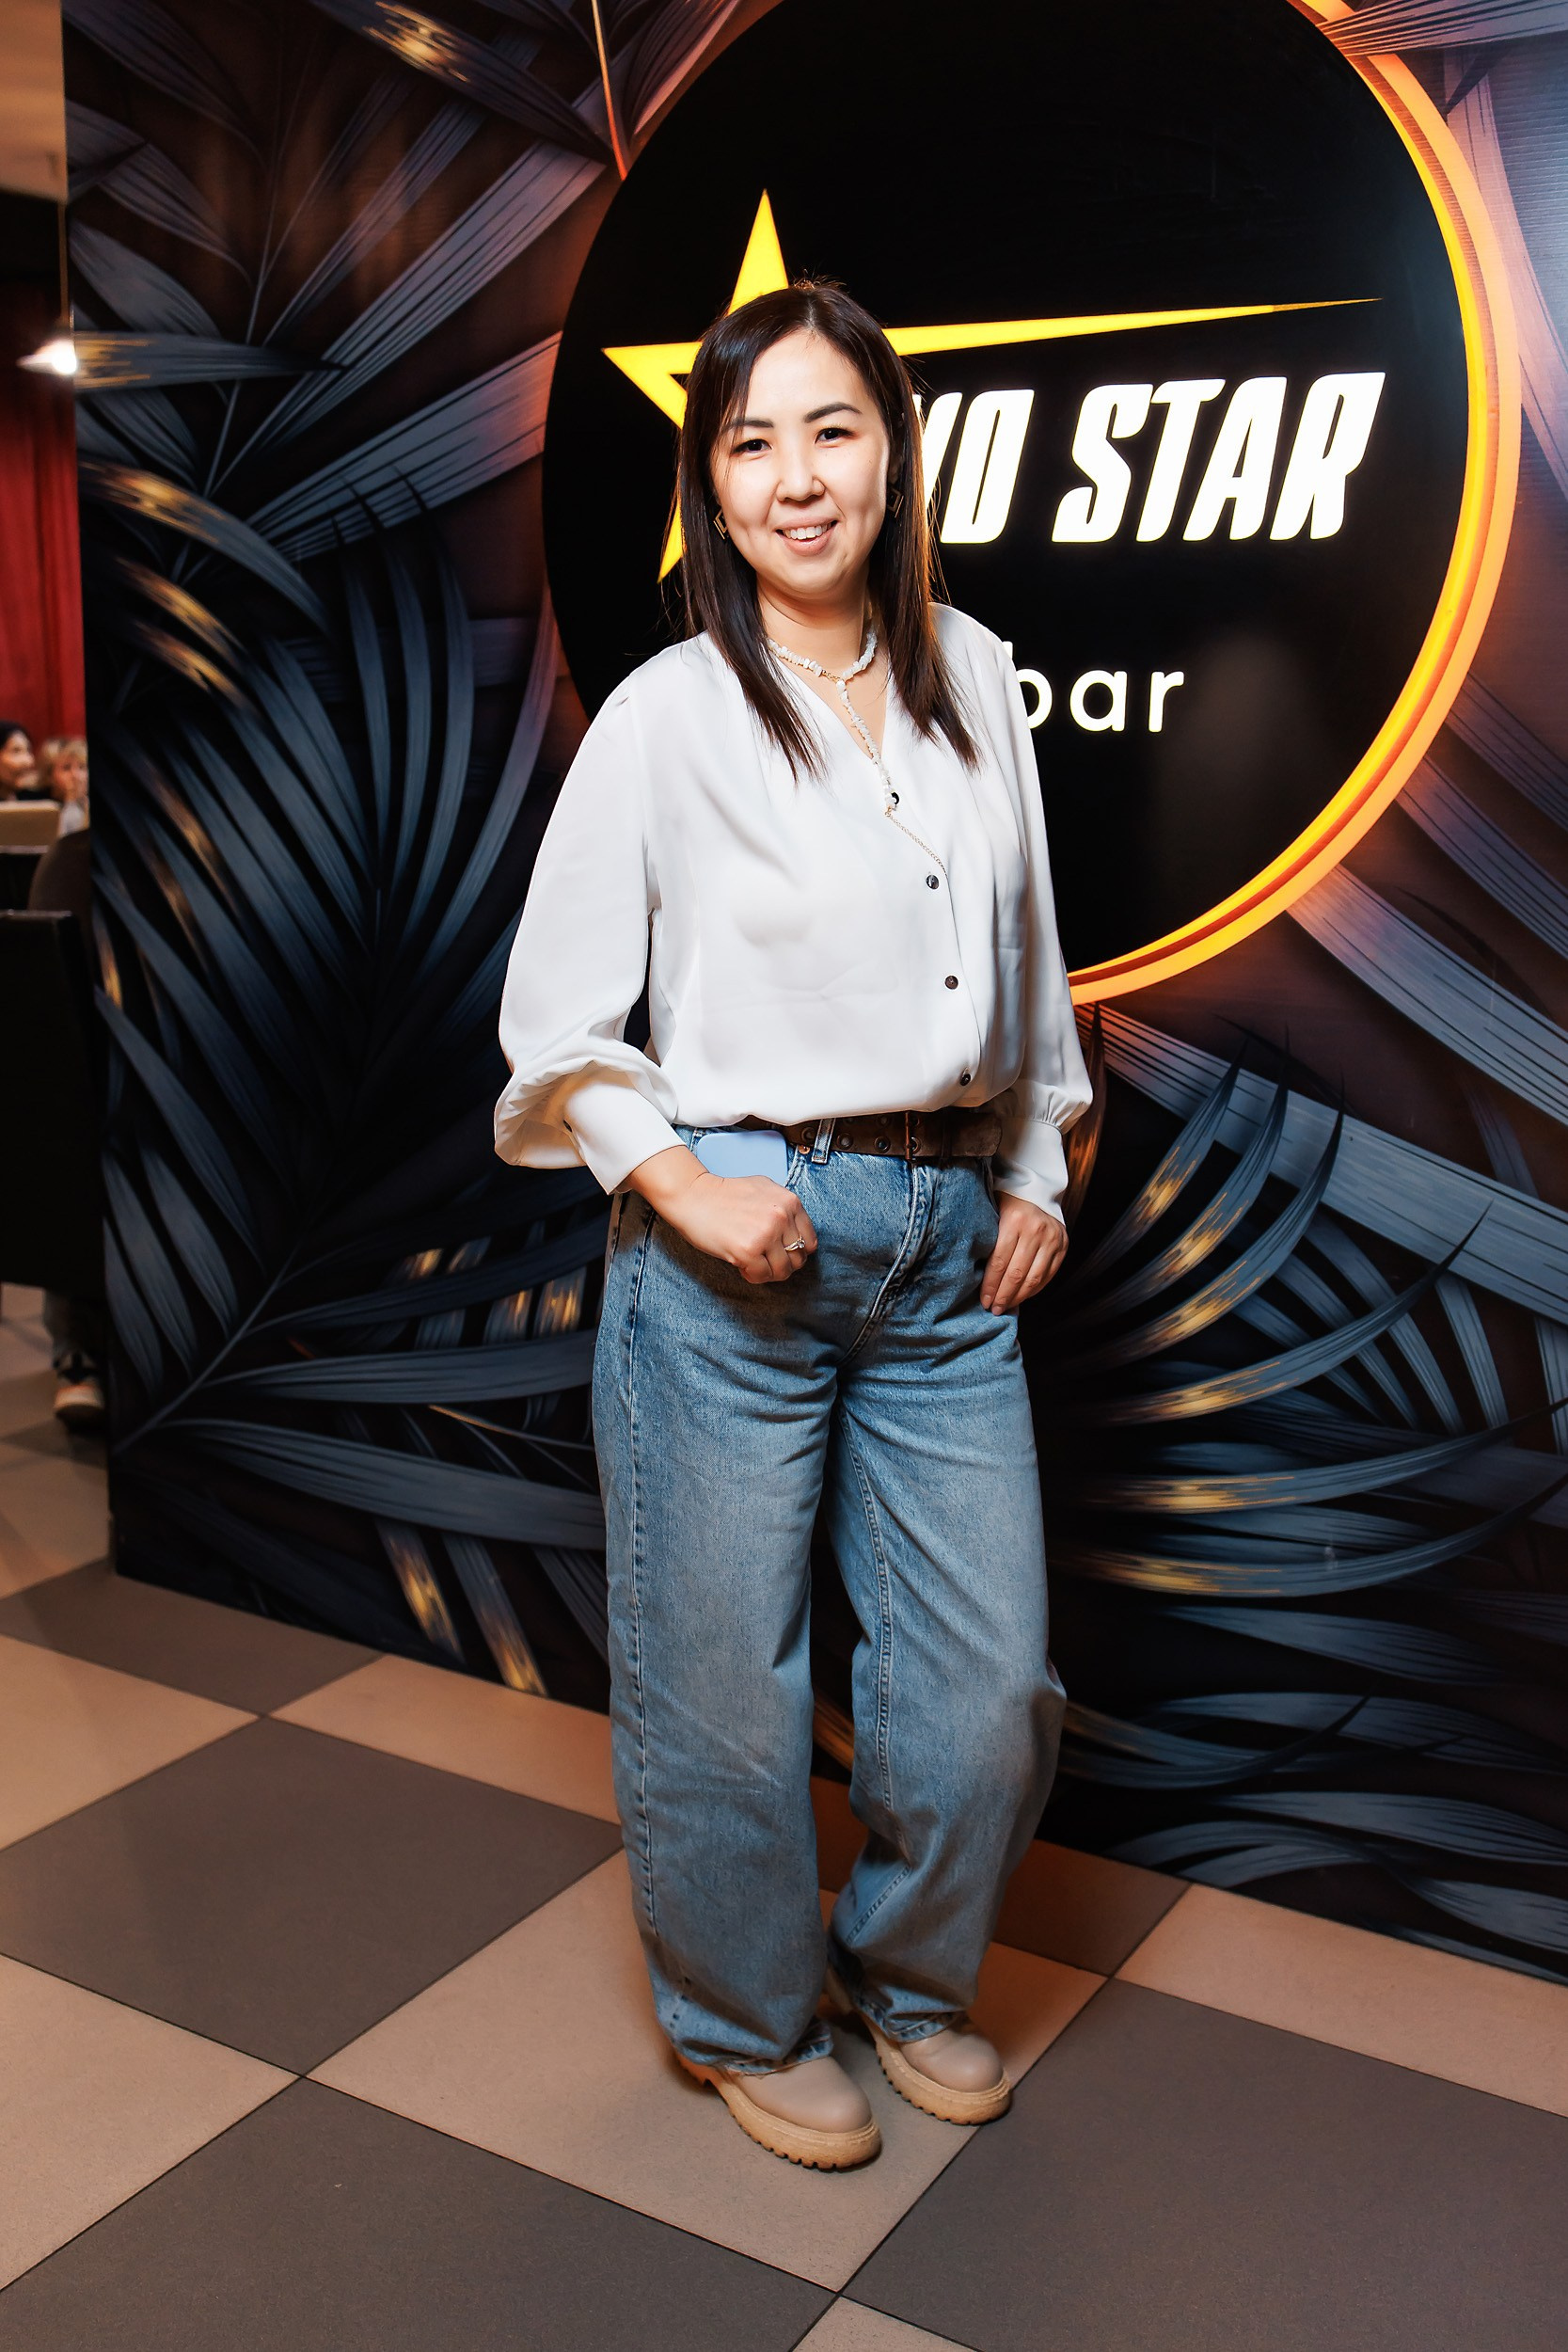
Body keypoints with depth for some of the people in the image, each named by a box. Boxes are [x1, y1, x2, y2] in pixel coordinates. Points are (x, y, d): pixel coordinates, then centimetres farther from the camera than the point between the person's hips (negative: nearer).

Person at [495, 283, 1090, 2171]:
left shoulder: (973, 679, 8)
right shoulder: (665, 716, -6)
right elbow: (552, 1024, -4)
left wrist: (1037, 1169, 11)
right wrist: (684, 1190, -15)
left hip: (949, 1242, 4)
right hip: (736, 1243, -4)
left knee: (991, 1680, 8)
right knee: (724, 1681, 8)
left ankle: (910, 1971, 38)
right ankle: (746, 2017, 36)